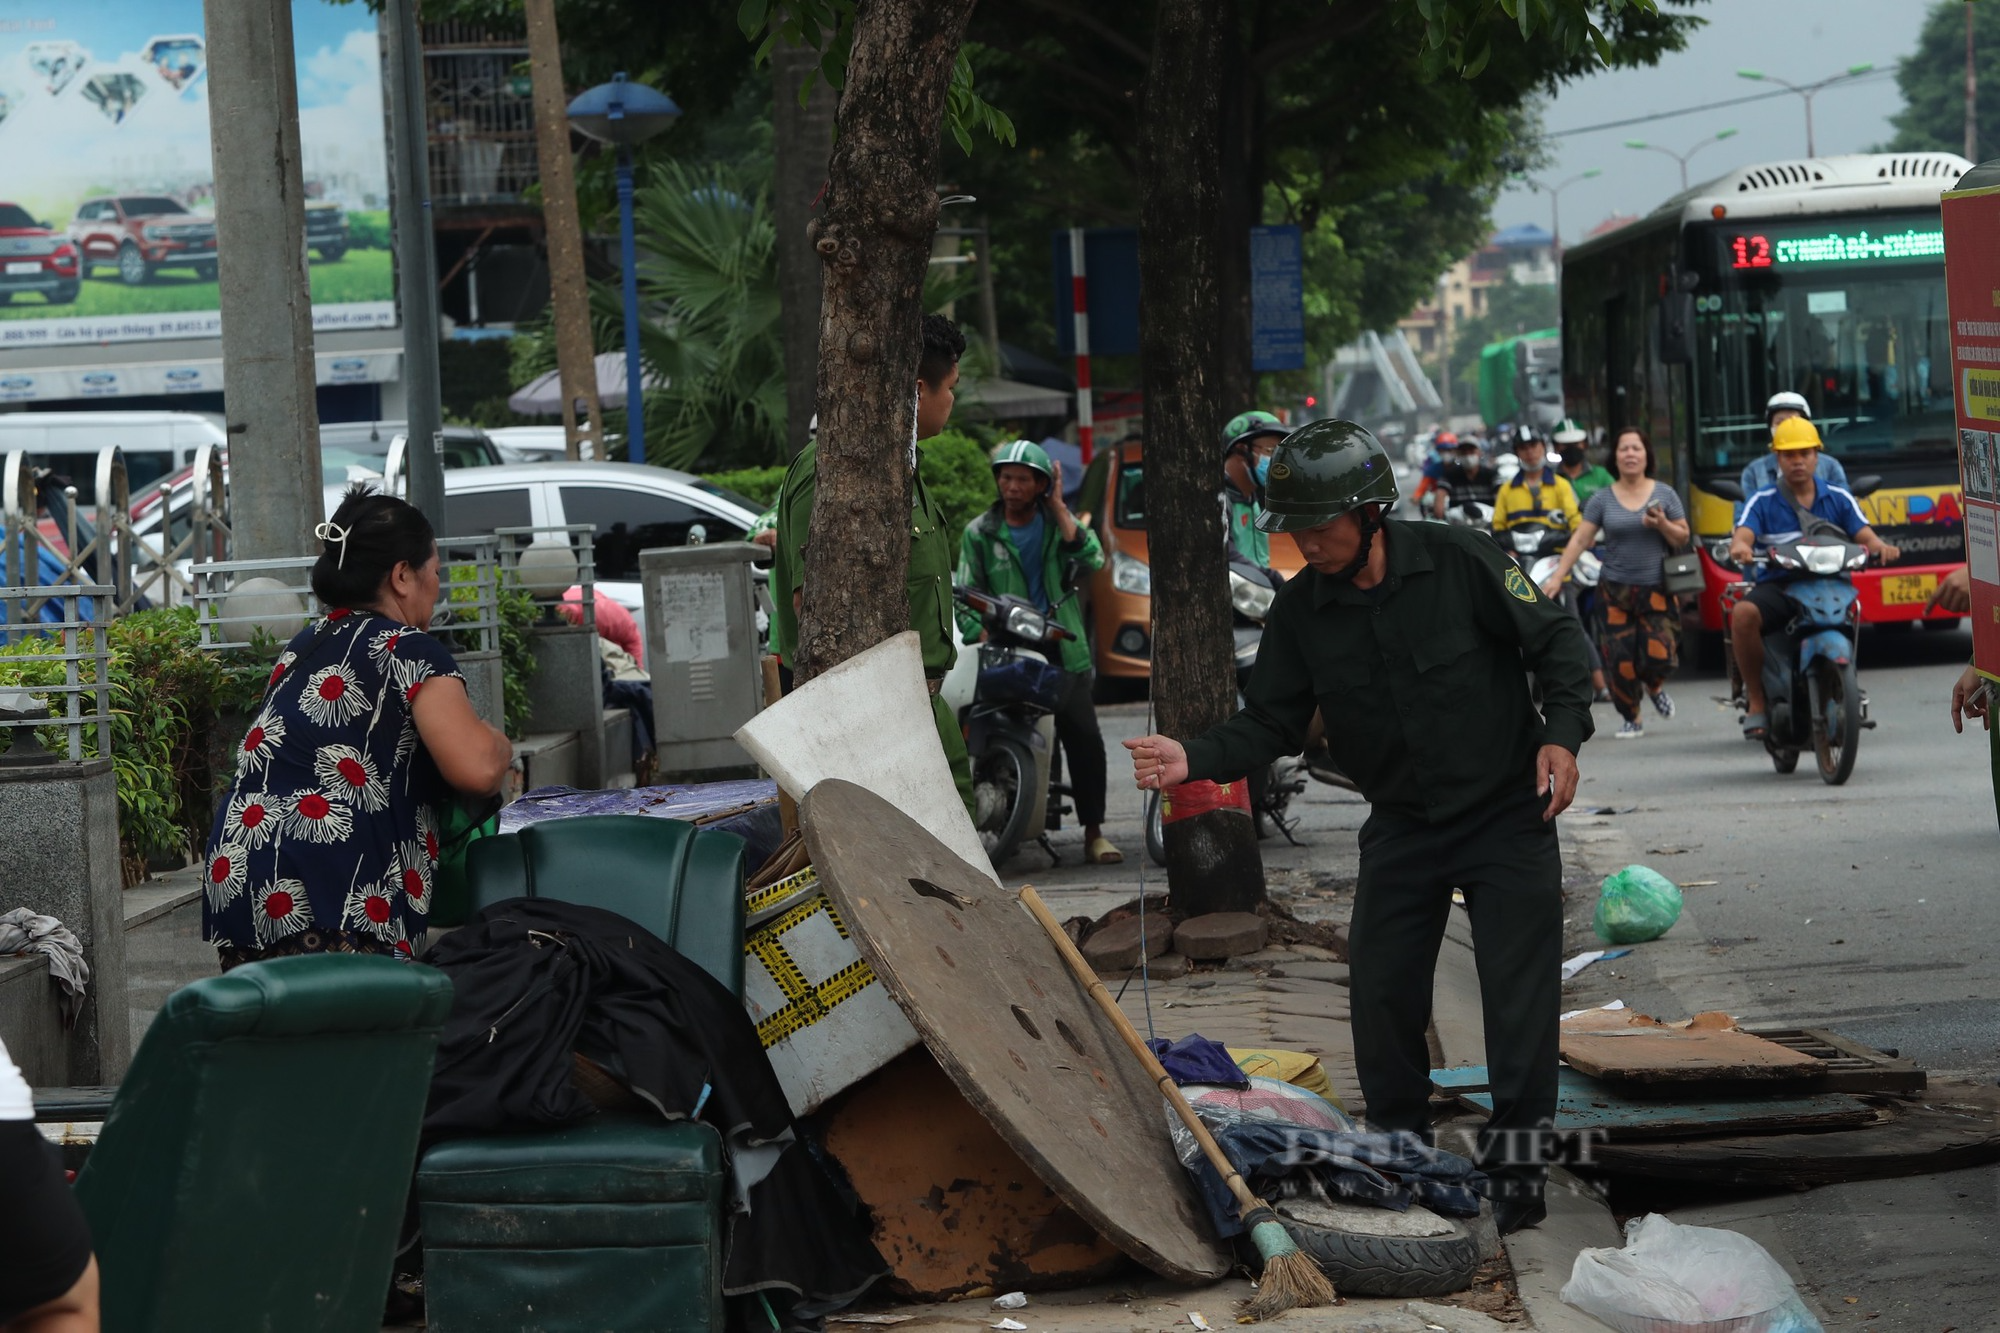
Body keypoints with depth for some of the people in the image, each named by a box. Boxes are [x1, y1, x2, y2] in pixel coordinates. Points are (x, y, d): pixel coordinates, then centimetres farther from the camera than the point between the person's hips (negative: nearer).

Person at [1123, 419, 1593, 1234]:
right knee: (1382, 995, 1)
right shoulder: (1301, 610, -4)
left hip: (1507, 811, -4)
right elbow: (1271, 723, -2)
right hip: (1401, 825, 4)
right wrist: (1196, 759, -19)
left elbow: (1556, 639, -6)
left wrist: (1562, 734, -19)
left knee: (1520, 992, -5)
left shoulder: (1461, 563, -15)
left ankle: (1517, 1166, 6)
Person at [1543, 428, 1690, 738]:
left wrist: (1662, 525, -14)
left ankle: (1653, 686, 24)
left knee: (1659, 655, -12)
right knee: (1620, 662, -6)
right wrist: (1557, 577, -7)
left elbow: (1682, 538, 7)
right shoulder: (1603, 500, 3)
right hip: (1615, 589, 0)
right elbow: (1579, 540, 1)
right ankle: (1631, 719, 13)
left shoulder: (1664, 494, 4)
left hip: (1656, 589, 0)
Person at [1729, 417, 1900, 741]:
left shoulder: (1839, 498, 13)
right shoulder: (1762, 503, 8)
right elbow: (1743, 534, -9)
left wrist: (1880, 546, -25)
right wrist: (1739, 547, -35)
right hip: (1776, 584, -1)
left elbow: (1864, 535, 0)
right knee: (1743, 614, -33)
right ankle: (1755, 701, -18)